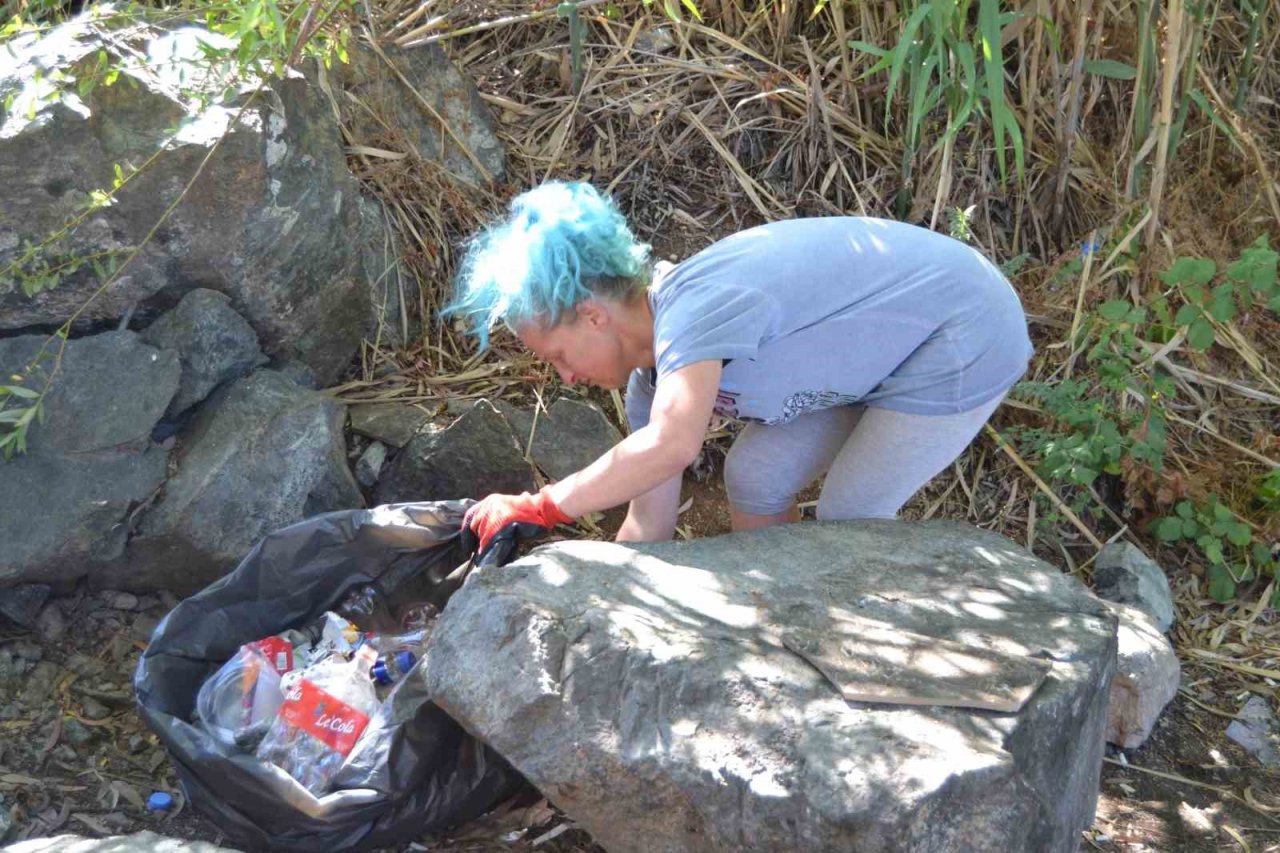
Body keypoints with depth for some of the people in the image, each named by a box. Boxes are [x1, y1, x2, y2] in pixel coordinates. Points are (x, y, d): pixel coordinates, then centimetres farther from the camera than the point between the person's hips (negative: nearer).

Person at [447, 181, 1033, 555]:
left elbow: (670, 446, -46)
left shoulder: (690, 306, -31)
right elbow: (647, 525, 0)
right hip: (896, 334, 9)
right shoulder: (652, 376, -2)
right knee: (752, 480, 6)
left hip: (964, 337, -9)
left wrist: (538, 507, -39)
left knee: (850, 522, -3)